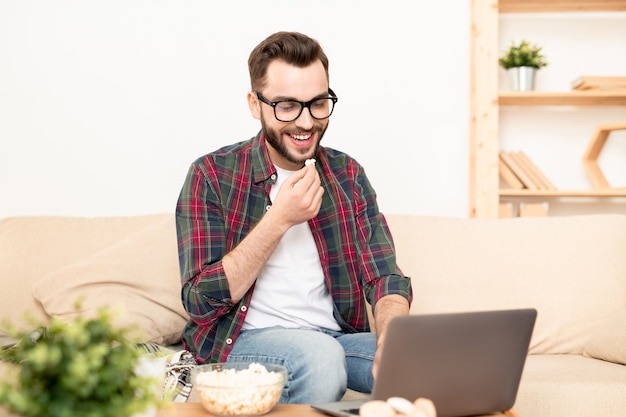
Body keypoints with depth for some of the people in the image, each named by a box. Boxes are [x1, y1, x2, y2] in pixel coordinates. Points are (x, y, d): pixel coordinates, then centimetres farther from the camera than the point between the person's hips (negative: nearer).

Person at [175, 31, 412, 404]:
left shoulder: (348, 175, 7)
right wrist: (280, 219, -18)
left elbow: (386, 278, 0)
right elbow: (201, 302, -12)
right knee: (320, 355, -35)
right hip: (242, 341, -3)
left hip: (337, 337, 3)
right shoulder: (212, 175, -5)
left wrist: (392, 344, -23)